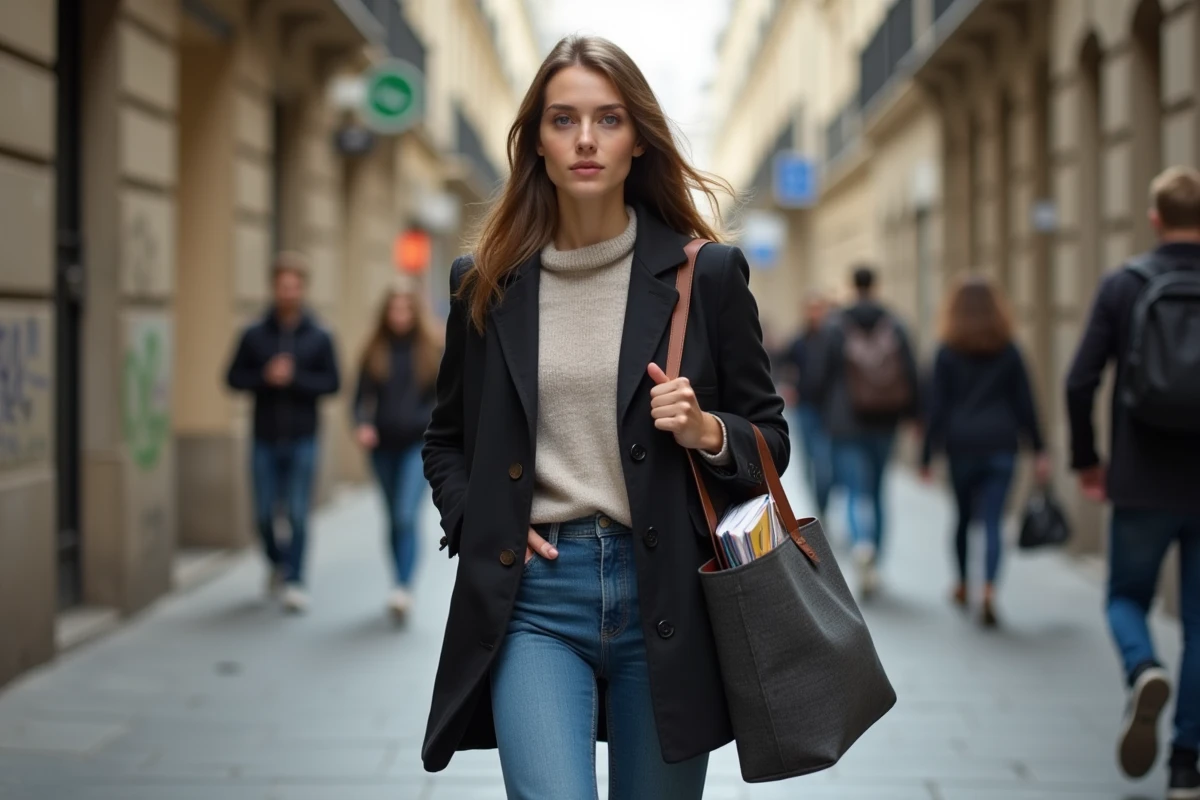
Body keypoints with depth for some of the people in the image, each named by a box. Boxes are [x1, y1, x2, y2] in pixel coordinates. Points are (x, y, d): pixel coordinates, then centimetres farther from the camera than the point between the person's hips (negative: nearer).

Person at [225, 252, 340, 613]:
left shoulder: (319, 337, 2)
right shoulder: (254, 335, 4)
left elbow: (331, 382, -1)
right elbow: (234, 378, 4)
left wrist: (295, 378, -15)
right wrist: (265, 377, -13)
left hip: (302, 439, -1)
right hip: (264, 439, 1)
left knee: (298, 513, -5)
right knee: (264, 513, 6)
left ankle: (295, 582, 1)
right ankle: (278, 563, 32)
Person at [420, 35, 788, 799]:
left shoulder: (706, 273, 1)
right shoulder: (488, 281, 6)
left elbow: (770, 436, 9)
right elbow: (447, 440, 18)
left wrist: (708, 433, -12)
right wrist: (477, 524, 0)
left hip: (665, 593, 0)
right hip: (533, 598, 0)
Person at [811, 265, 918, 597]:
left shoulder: (834, 327, -6)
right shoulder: (894, 326, 0)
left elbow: (820, 374, -3)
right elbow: (910, 373, -2)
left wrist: (825, 409, 15)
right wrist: (909, 413, 9)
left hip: (847, 423, -3)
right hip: (884, 422, 3)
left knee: (856, 491, -3)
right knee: (876, 490, 16)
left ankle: (862, 542, -32)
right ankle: (873, 563, 21)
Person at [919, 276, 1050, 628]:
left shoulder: (947, 353, -1)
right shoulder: (1009, 352, 4)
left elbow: (937, 408, -2)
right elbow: (1025, 404, 4)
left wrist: (927, 455, 1)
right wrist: (1039, 450, 9)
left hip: (961, 444, 0)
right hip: (1001, 445, 0)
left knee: (964, 516, 18)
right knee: (993, 520, -4)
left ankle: (962, 585, 28)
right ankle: (989, 589, -22)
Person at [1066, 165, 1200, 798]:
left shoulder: (1123, 286, -3)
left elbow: (1080, 382, -7)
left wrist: (1086, 459, 7)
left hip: (1142, 485, -1)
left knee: (1127, 597, 18)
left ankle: (1143, 672, -15)